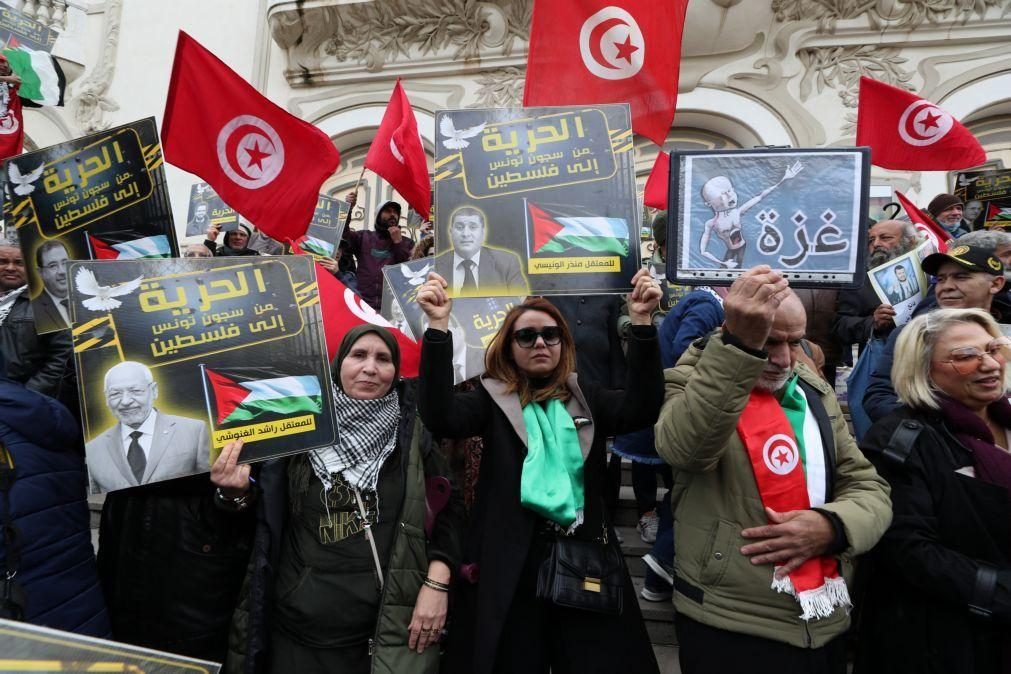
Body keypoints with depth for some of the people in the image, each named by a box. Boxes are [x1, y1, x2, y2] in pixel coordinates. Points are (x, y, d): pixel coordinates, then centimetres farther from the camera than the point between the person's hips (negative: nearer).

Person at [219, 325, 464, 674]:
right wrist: (236, 491, -14)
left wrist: (437, 583, -9)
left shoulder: (412, 432, -2)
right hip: (300, 625, 1)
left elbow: (448, 507, 0)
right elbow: (266, 512, 7)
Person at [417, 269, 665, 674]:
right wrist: (438, 325, -24)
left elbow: (641, 408, -8)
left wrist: (641, 321, -19)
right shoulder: (492, 399, 3)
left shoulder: (586, 399, 9)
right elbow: (440, 417, -15)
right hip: (510, 566, -2)